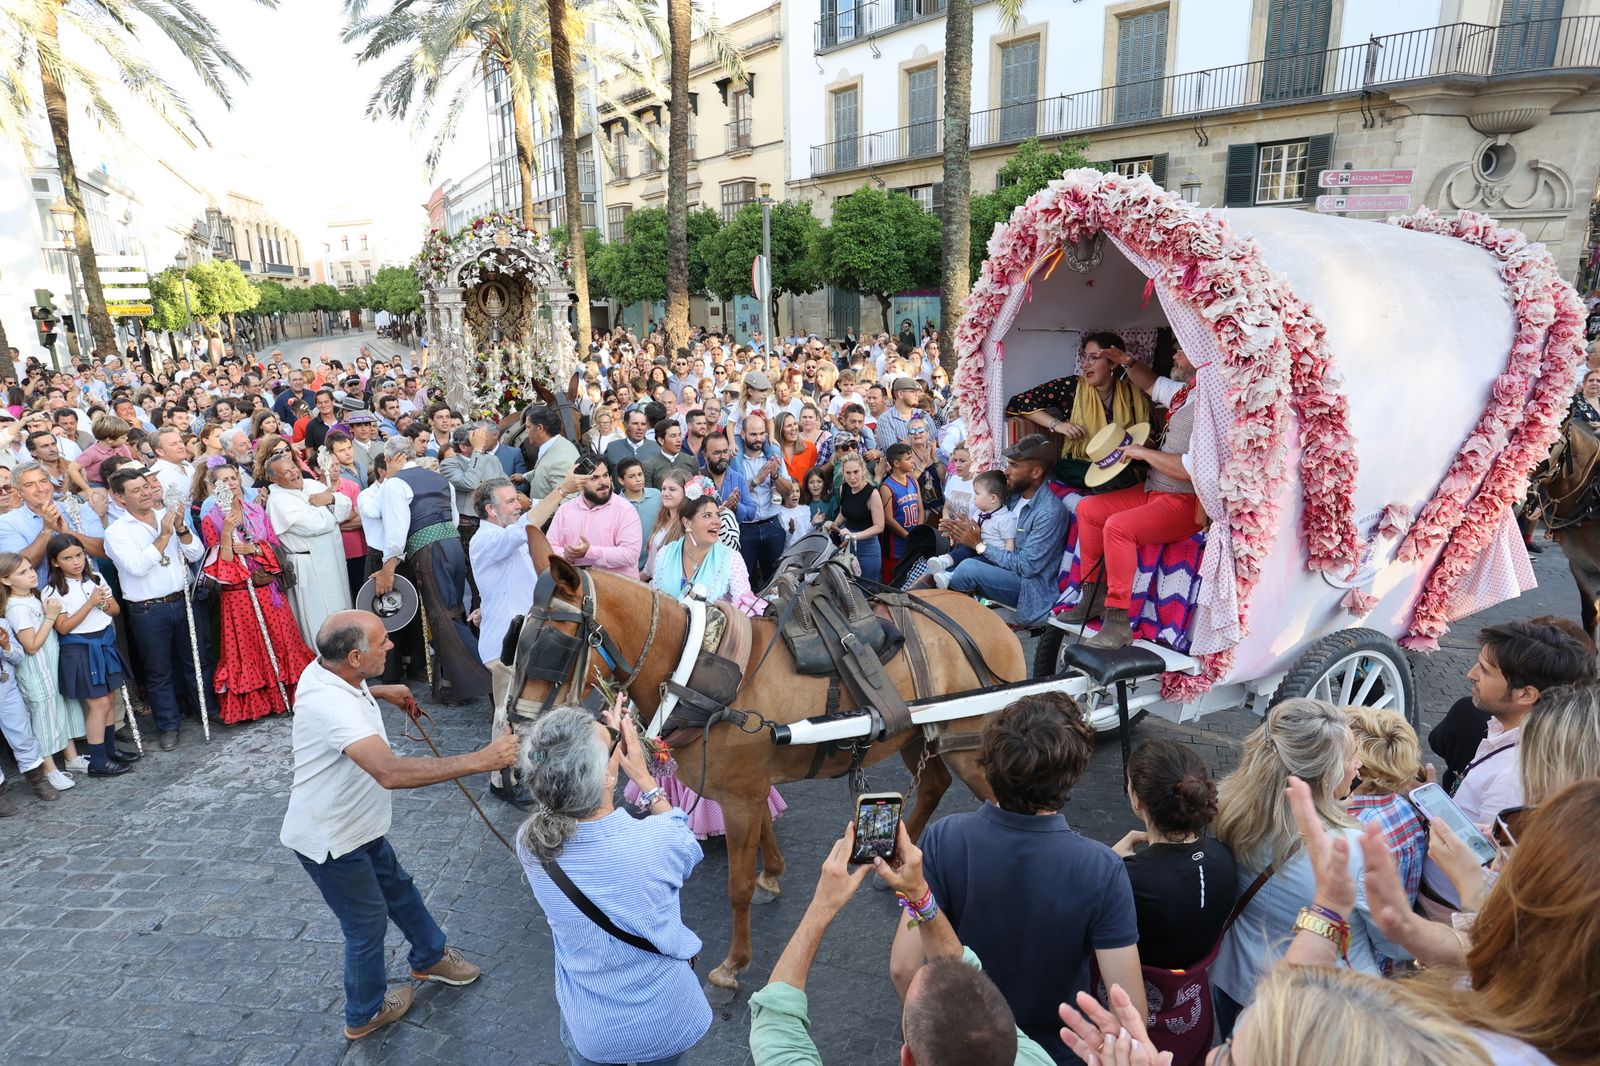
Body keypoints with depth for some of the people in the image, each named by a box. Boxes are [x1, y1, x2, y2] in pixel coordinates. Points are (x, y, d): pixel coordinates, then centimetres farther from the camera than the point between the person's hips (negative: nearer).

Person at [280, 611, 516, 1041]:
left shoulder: (325, 670, -10)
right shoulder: (331, 706, -40)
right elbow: (391, 772, -51)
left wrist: (382, 692, 8)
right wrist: (481, 760, -51)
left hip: (356, 824, 9)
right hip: (329, 841, -9)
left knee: (398, 889, 26)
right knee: (368, 924, 13)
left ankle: (430, 957, 49)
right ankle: (365, 1014, 37)